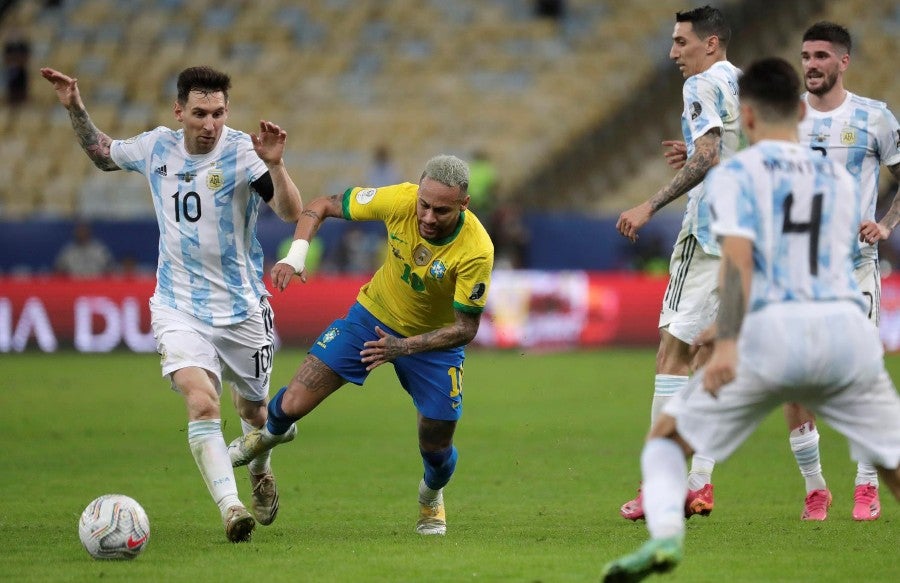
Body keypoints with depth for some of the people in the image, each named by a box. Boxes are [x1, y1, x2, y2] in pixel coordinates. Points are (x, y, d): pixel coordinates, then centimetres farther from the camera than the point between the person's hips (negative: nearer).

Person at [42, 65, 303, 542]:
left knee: (253, 410, 17)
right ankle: (230, 509, -29)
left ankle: (260, 472, 50)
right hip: (178, 309, 1)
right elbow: (103, 154, 21)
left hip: (242, 308, -1)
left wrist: (274, 164, -40)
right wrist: (75, 109, 9)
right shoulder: (156, 148, -1)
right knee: (201, 403, -23)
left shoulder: (242, 153, -13)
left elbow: (291, 213, -24)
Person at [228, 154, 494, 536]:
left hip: (436, 339, -1)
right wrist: (295, 255, -26)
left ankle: (431, 497, 42)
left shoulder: (476, 250, -33)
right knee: (293, 404, -6)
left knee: (436, 450, 3)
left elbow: (466, 328, -24)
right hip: (373, 316, 1)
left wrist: (403, 347, -36)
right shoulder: (399, 201, -28)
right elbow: (323, 206, -11)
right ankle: (273, 432, 34)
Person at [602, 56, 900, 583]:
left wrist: (728, 341, -22)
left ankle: (665, 533, -13)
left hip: (773, 332, -3)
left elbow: (739, 258, -10)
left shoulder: (736, 174, 7)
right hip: (848, 329, 3)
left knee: (669, 437, 13)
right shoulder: (842, 180, 21)